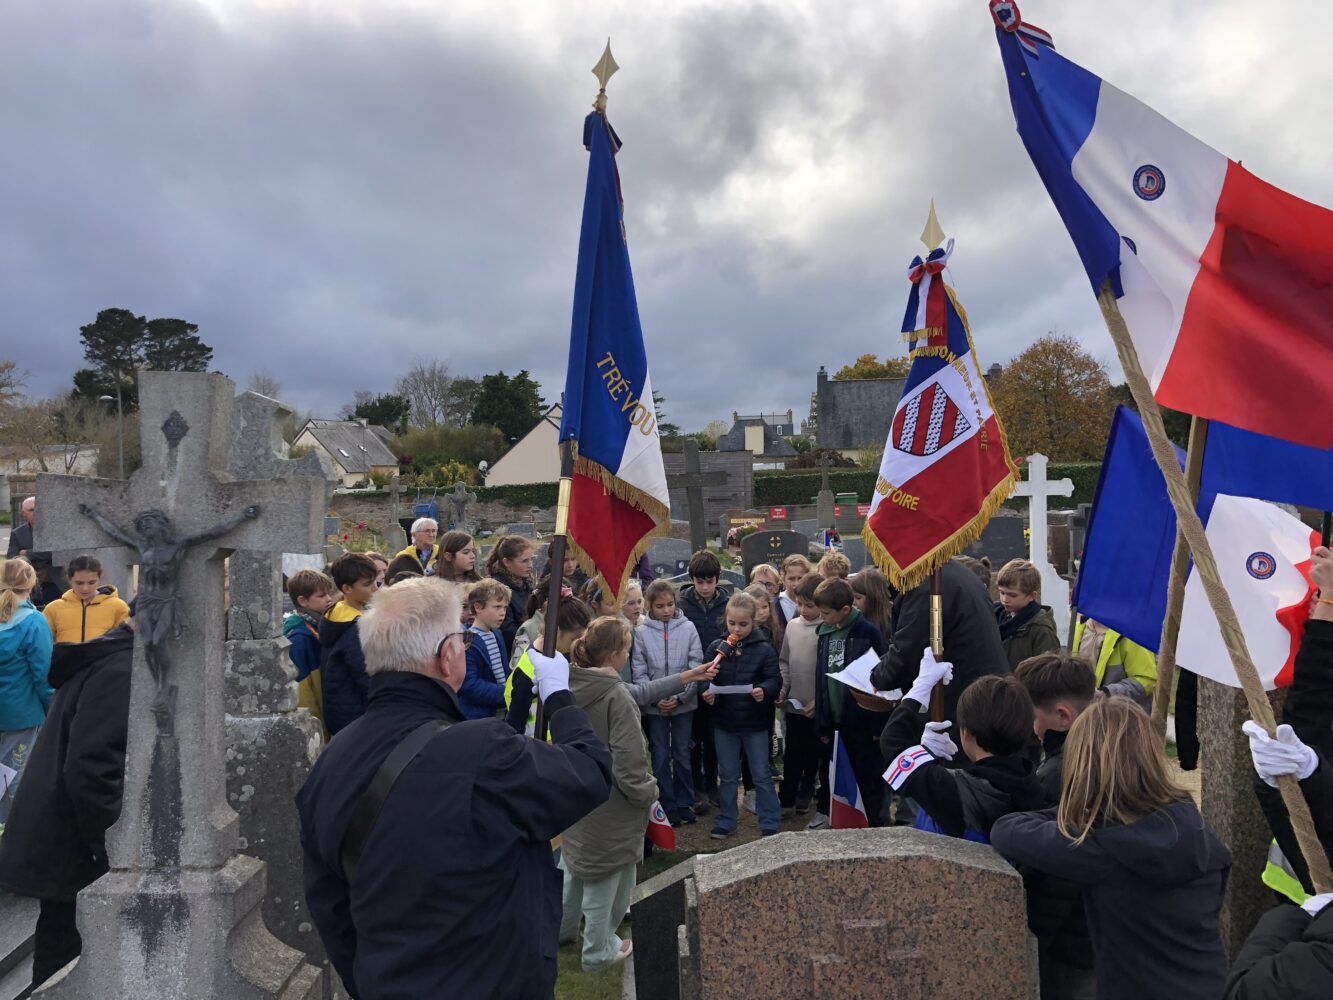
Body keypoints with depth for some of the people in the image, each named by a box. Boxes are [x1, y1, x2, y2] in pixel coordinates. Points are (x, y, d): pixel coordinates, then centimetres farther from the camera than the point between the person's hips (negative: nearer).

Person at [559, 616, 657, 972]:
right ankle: (598, 951, 29)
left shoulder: (568, 688, -6)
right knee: (604, 875, 12)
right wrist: (649, 793, -10)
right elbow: (629, 765, -26)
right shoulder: (616, 698, -27)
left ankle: (561, 929, 44)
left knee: (574, 863, 26)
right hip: (609, 807, -7)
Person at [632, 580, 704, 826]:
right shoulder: (641, 632, -6)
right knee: (661, 756, 9)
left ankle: (684, 802, 27)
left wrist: (680, 696, -12)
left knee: (682, 754, 12)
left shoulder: (688, 628, -6)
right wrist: (656, 699, -14)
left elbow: (696, 666, -5)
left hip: (684, 703, 0)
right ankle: (667, 805, 21)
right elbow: (639, 672, -5)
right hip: (654, 706, 0)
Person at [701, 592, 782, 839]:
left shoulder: (764, 649, -8)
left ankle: (769, 824, 20)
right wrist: (706, 691, -18)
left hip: (755, 723, -2)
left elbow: (774, 679, -9)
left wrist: (764, 690, -30)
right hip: (724, 722, 3)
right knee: (727, 775, 16)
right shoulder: (716, 647, -1)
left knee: (761, 775, 8)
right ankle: (726, 822, 29)